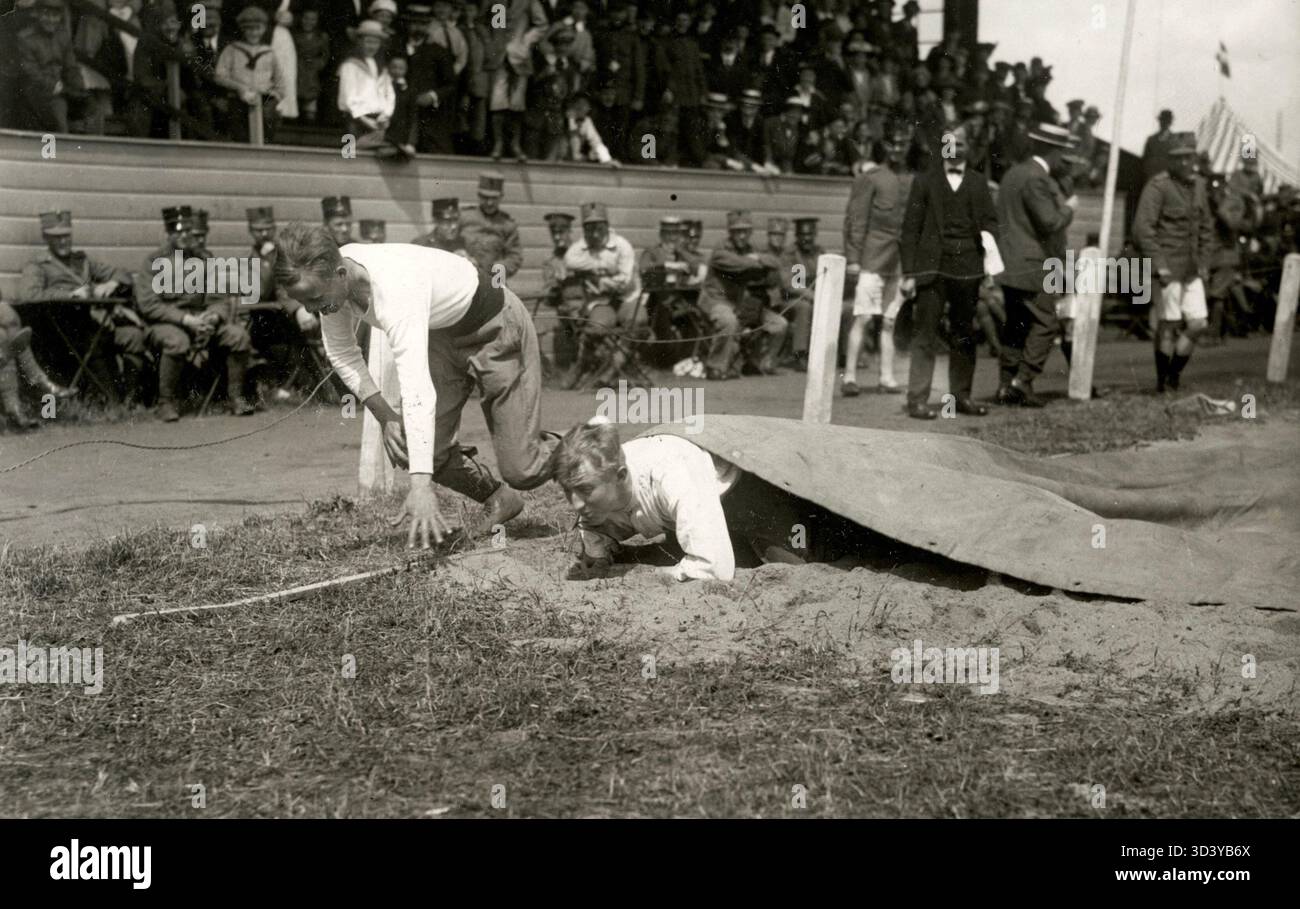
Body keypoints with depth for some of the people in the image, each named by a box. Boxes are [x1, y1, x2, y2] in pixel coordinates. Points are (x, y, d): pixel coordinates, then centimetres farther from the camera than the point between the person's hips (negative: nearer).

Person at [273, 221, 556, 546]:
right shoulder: (328, 280, -19)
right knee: (408, 448, -5)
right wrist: (384, 415, -14)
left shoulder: (395, 290, -42)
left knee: (521, 471, -8)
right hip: (441, 334, 7)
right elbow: (342, 355, -1)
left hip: (494, 326, -7)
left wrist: (421, 486, -56)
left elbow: (417, 390, -50)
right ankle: (499, 500, 20)